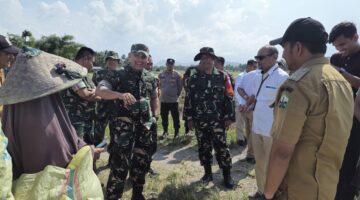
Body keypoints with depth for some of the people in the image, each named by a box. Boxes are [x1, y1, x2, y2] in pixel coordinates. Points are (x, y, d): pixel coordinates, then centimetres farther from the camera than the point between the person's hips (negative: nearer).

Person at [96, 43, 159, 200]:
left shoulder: (150, 78, 9)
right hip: (125, 126, -5)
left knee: (142, 163, 15)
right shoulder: (119, 75, -6)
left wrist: (154, 116, 11)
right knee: (120, 164, -4)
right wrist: (121, 95, -37)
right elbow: (99, 90, -20)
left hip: (146, 126, 5)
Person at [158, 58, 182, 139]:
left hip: (174, 100, -3)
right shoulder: (161, 74, 2)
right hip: (163, 100, 3)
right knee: (164, 117, 13)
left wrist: (177, 94, 0)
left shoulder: (177, 75, -6)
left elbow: (180, 86, 0)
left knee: (175, 117, 4)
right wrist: (163, 91, 10)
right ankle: (165, 131, 29)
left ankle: (176, 132, 18)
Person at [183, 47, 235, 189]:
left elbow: (229, 98, -2)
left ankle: (227, 175, 18)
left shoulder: (222, 77, -1)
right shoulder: (194, 78, 5)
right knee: (203, 148, 12)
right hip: (200, 121, 3)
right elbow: (189, 99, 5)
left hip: (217, 120, -2)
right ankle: (208, 172, 29)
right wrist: (189, 118, 2)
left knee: (221, 147, 3)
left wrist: (228, 117, -6)